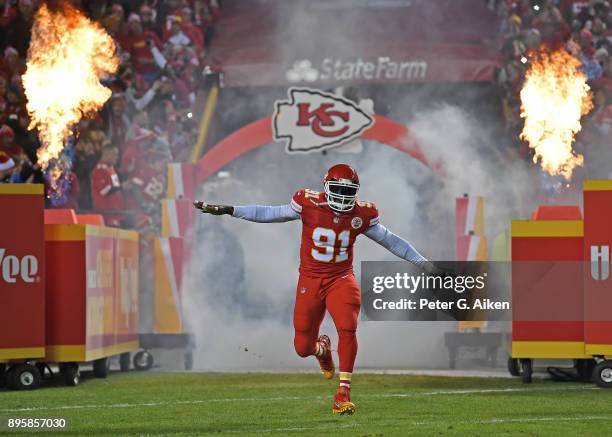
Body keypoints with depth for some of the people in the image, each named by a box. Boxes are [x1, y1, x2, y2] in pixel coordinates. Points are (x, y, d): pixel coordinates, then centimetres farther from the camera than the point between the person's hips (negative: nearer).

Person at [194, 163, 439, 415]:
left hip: (341, 279, 0)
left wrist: (422, 262, 9)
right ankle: (321, 347, 44)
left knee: (347, 329, -25)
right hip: (310, 280, 0)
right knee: (303, 348, 4)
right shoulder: (309, 205, -9)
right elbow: (268, 214, 0)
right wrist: (227, 211, -3)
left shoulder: (361, 215, -3)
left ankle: (343, 392, -16)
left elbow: (390, 240, 9)